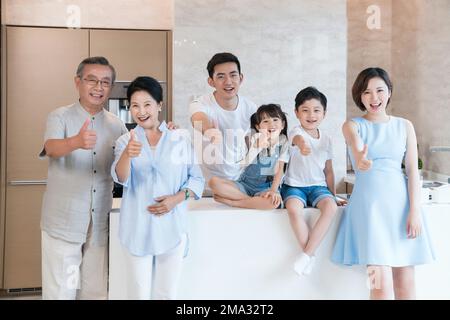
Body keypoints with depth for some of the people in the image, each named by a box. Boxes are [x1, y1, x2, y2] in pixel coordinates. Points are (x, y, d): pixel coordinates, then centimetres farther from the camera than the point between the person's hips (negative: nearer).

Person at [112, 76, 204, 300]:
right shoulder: (125, 141, 0)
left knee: (167, 293, 11)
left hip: (173, 229, 1)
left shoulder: (180, 140, 3)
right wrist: (127, 155, -37)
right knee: (139, 293, 7)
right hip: (138, 230, -1)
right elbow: (121, 178, -16)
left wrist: (178, 198, -13)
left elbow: (197, 178, 6)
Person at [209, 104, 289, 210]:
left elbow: (279, 170, -4)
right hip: (245, 184, 1)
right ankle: (254, 201, -19)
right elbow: (243, 163, -20)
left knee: (275, 201, -38)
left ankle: (230, 201, -22)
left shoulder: (283, 141, -4)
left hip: (266, 187, -1)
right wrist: (257, 146, -33)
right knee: (214, 182, -21)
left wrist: (273, 190, -17)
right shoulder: (255, 139, -6)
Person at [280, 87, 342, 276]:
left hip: (318, 186, 4)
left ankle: (307, 253, -23)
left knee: (331, 206, -28)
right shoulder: (296, 133, -7)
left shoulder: (326, 140, 9)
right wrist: (302, 144, -60)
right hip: (295, 185, -3)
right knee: (293, 208, -35)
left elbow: (328, 170, 17)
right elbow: (298, 138, -35)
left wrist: (333, 194, 13)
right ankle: (310, 255, -20)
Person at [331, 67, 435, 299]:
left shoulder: (405, 126, 9)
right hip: (370, 202, -3)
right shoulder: (352, 126, 2)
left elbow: (412, 170, 4)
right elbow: (357, 149, -21)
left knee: (405, 279, 3)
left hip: (401, 200, 3)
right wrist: (360, 161, -44)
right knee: (381, 281, -11)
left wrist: (414, 210, -6)